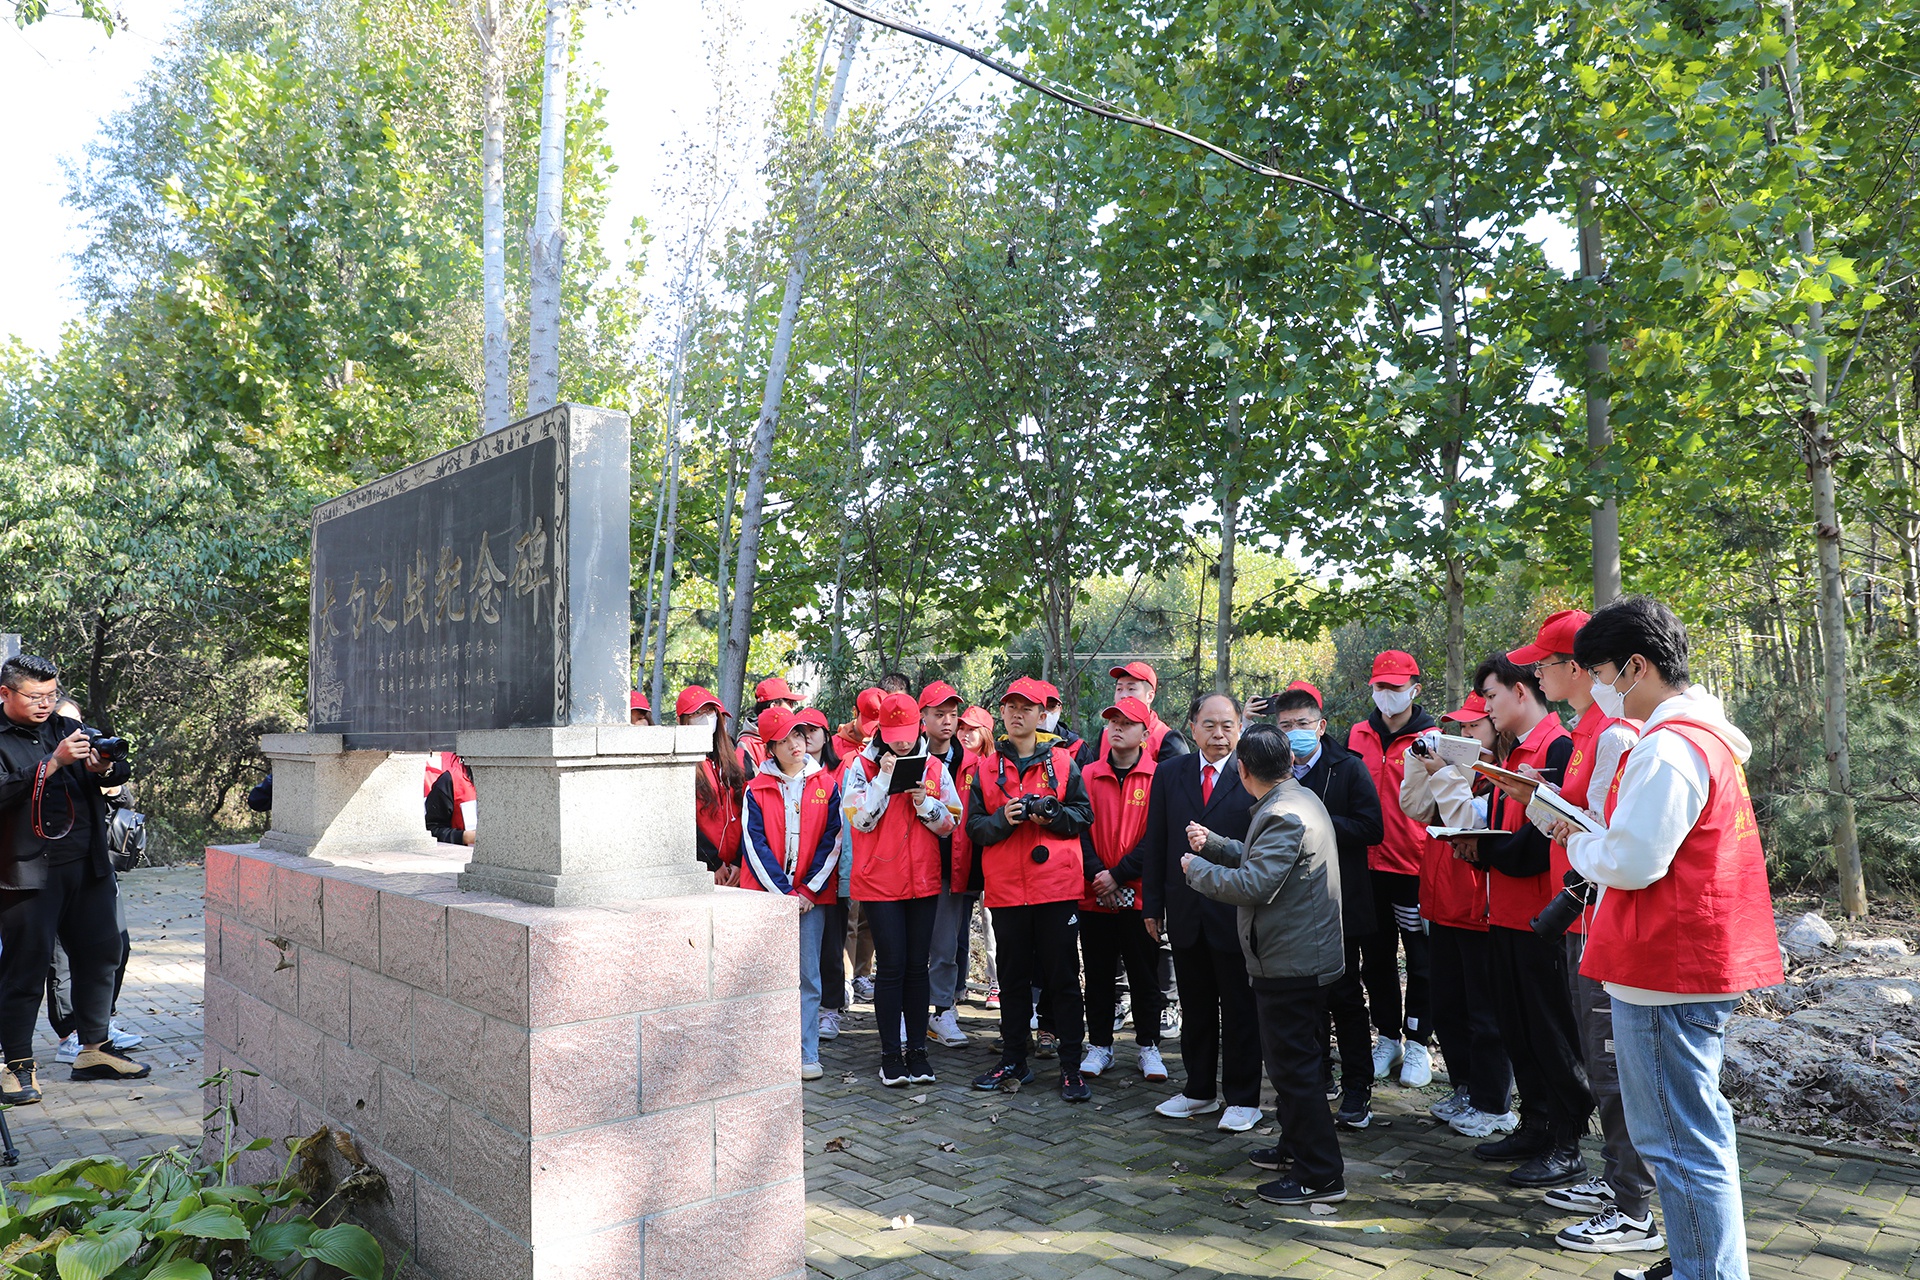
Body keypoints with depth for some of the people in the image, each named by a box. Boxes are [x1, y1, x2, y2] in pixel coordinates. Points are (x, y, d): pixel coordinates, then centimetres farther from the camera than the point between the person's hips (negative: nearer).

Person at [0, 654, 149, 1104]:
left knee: (100, 955, 10)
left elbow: (120, 773, 9)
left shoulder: (68, 728, 13)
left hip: (88, 866, 6)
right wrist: (53, 763, -26)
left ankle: (95, 1049, 23)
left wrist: (103, 768, -13)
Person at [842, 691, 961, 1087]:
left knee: (917, 965, 8)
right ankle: (891, 1054, 8)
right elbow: (861, 820, -11)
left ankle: (917, 1050, 17)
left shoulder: (934, 768, 6)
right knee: (891, 965, -2)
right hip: (879, 881, -3)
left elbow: (949, 825, 6)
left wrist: (924, 802, -12)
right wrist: (885, 778, -17)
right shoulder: (863, 766, -2)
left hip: (923, 881, 3)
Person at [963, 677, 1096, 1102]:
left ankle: (1071, 1067, 9)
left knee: (1063, 977, 2)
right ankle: (1013, 1062, 23)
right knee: (1012, 978, 11)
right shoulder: (987, 768, 9)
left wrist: (1050, 815, -14)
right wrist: (1003, 820, -13)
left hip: (1057, 883, -2)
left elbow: (1084, 813, 3)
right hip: (1005, 887, 2)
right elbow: (973, 825, 6)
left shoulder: (1063, 761, 5)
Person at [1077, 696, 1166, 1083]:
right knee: (1098, 975, 10)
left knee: (1144, 975, 7)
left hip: (1139, 894, -2)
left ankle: (1148, 1047, 20)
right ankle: (1099, 1046, 22)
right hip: (1094, 895, 2)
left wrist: (1119, 876, -13)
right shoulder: (1088, 775, 5)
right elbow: (1080, 830, 1)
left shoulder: (1156, 777, -2)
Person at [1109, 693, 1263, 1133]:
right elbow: (1155, 844, 7)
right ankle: (1199, 1091, 29)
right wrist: (1152, 905, 6)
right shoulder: (1169, 774, 5)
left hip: (1236, 913, -3)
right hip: (1186, 914, 3)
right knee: (1195, 1008, 14)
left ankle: (1242, 1098, 22)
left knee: (1240, 1009, 8)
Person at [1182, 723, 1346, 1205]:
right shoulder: (1300, 799, 10)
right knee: (1294, 1061, 22)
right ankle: (1297, 1147, 35)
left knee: (1293, 1067, -2)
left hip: (1290, 962, -11)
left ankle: (1321, 1175, 6)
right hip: (1306, 954, 11)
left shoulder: (1283, 816, -23)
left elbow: (1254, 885, -28)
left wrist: (1196, 868, -16)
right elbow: (1258, 857, 19)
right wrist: (1213, 844, 17)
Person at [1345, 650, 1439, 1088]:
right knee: (1376, 957, 13)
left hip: (1416, 868, -4)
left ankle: (1416, 1043, 20)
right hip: (1369, 865, 4)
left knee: (1420, 961, 6)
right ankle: (1387, 1038, 27)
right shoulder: (1358, 736, 5)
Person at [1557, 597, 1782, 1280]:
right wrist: (1590, 834, 7)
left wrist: (1575, 843, -5)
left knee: (1680, 1141, -1)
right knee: (1696, 1128, 20)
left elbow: (1632, 861, -23)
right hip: (1705, 960, 11)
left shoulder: (1667, 747, -20)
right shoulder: (1709, 734, 13)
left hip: (1666, 970, -11)